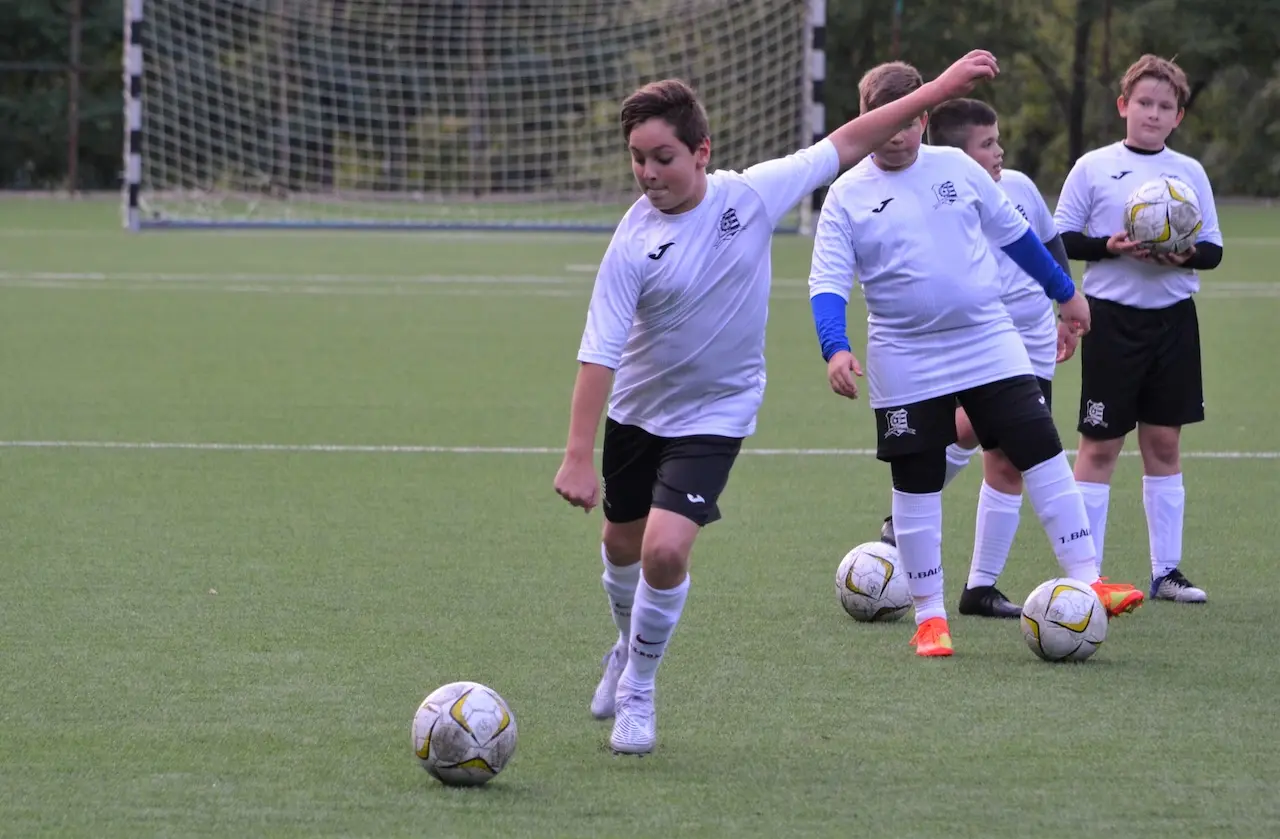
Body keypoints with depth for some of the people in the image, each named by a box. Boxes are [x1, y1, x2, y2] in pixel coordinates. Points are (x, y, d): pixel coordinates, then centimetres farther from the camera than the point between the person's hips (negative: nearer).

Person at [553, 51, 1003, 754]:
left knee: (665, 549, -18)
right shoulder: (634, 243, -20)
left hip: (715, 414, -1)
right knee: (622, 545, 19)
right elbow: (599, 354, -22)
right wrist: (577, 457, -28)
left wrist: (938, 90, -4)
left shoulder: (750, 195, -16)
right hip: (637, 410, 1)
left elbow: (843, 144, -5)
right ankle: (628, 649, 51)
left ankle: (637, 690, 3)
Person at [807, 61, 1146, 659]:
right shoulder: (847, 196, -4)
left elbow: (1014, 234, 17)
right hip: (906, 366, -2)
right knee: (916, 484, 2)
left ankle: (1085, 582, -3)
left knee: (1042, 452, -6)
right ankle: (929, 614, 12)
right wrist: (836, 348, -25)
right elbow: (827, 283, -9)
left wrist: (1064, 293, 24)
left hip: (991, 345, 2)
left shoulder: (957, 168, 4)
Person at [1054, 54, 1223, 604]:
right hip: (1113, 316, -3)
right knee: (1099, 444, -2)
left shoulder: (1190, 173, 8)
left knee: (1164, 441, 7)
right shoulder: (1094, 168, -1)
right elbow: (1060, 238, -1)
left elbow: (1213, 249, 8)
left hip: (1173, 318, 3)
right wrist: (1109, 247, -18)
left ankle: (1166, 569, 13)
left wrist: (1187, 255, -14)